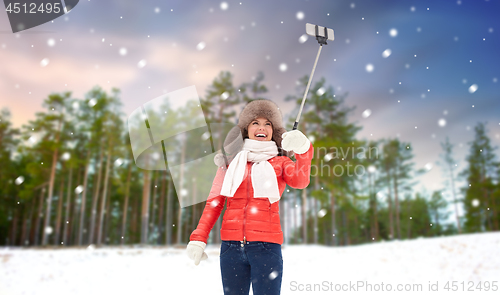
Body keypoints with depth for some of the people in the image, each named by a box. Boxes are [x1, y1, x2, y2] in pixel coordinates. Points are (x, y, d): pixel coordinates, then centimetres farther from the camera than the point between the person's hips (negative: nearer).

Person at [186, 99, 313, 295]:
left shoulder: (280, 162, 10)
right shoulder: (231, 161, 12)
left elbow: (300, 181, -12)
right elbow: (214, 202, 9)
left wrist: (303, 150, -30)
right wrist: (198, 238, -1)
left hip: (266, 245, -1)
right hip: (231, 246, 2)